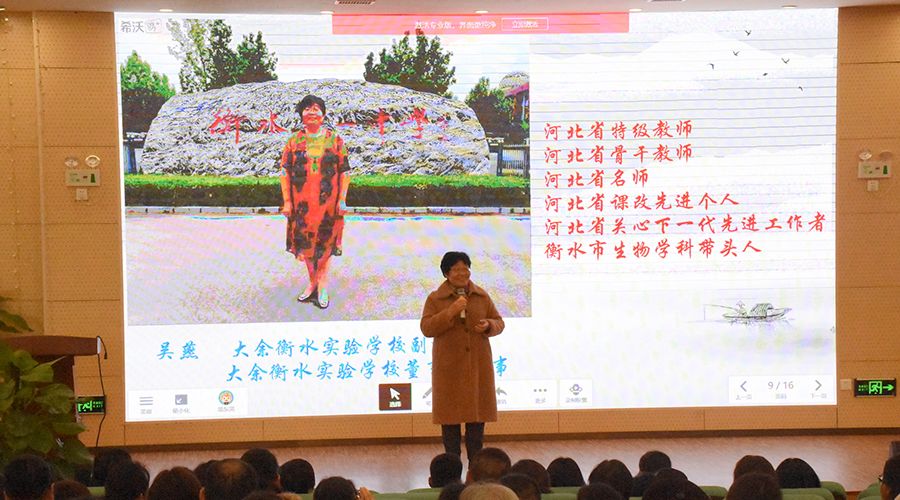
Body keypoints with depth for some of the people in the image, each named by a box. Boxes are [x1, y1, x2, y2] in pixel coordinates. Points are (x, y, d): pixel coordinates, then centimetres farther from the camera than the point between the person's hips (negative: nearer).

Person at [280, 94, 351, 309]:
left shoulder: (334, 139, 0)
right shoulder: (294, 141, 4)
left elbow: (344, 171, 1)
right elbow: (285, 172, 4)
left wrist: (342, 199, -6)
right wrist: (286, 201, -2)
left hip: (327, 200, -2)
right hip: (302, 201, 2)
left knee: (324, 241, 2)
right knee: (305, 241, 8)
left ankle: (321, 283, 12)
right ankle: (313, 281, 22)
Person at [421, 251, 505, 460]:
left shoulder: (482, 296, 8)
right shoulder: (435, 299, 0)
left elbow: (499, 322, 11)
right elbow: (426, 328, -10)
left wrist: (489, 325, -12)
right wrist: (450, 312, -21)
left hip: (478, 365, 2)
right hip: (449, 367, -2)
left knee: (477, 415, 6)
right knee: (450, 415, 1)